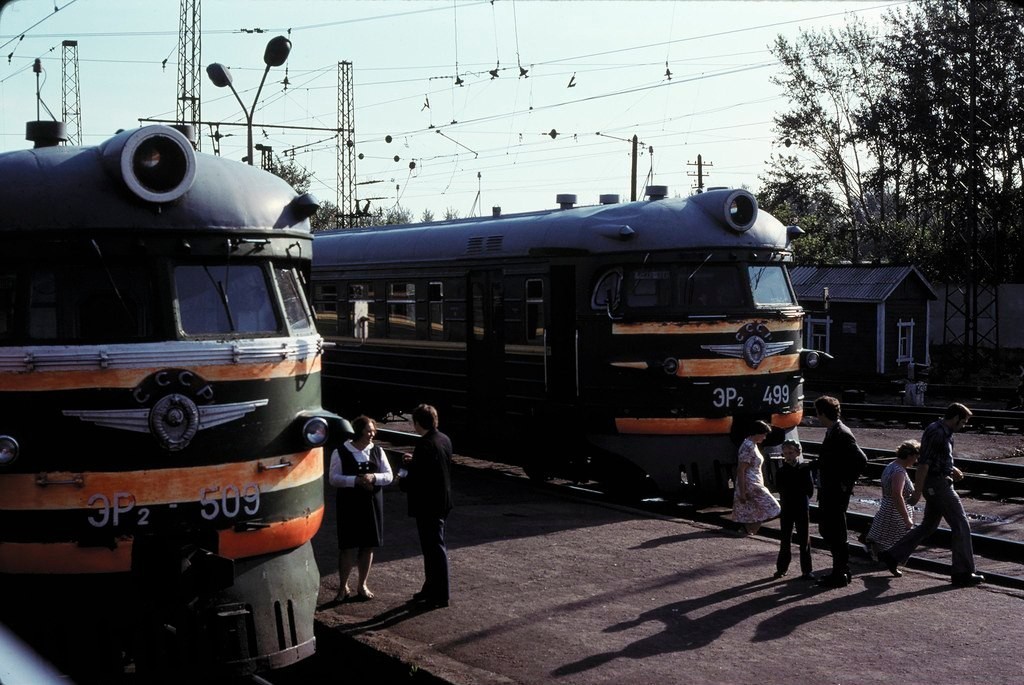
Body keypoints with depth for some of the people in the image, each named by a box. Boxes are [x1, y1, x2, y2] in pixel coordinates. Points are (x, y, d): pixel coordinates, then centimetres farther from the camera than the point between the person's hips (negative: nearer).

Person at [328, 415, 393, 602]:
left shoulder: (377, 451, 6)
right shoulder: (341, 453, -5)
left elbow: (389, 476, 5)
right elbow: (333, 478, -9)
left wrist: (373, 477, -15)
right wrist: (356, 480, -22)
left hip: (372, 503, 4)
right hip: (349, 504, -4)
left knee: (368, 545, 8)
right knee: (348, 546, -4)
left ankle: (362, 585, 22)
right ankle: (343, 587, 9)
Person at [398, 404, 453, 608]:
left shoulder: (424, 445, -23)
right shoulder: (444, 440, 5)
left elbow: (416, 480, -24)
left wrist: (402, 481, -5)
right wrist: (413, 462, 15)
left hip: (428, 505, -9)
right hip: (442, 501, 9)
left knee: (435, 548, 0)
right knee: (433, 547, 20)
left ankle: (440, 596, 9)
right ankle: (431, 588, 32)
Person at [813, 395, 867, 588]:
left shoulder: (842, 434, -19)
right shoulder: (831, 432, 10)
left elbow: (861, 460, -24)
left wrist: (846, 483, -18)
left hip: (837, 493, -10)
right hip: (828, 492, 10)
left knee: (836, 534, -1)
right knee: (826, 530, 17)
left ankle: (841, 575, 9)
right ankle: (841, 570, 27)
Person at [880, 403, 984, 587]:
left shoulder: (944, 432, 14)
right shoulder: (937, 432, -18)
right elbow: (923, 463, -21)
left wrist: (953, 470, 11)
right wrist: (917, 491, -22)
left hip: (937, 485, 10)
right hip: (939, 484, -10)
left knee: (928, 525, 16)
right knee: (961, 525, -4)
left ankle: (893, 556, 17)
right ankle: (963, 574, 2)